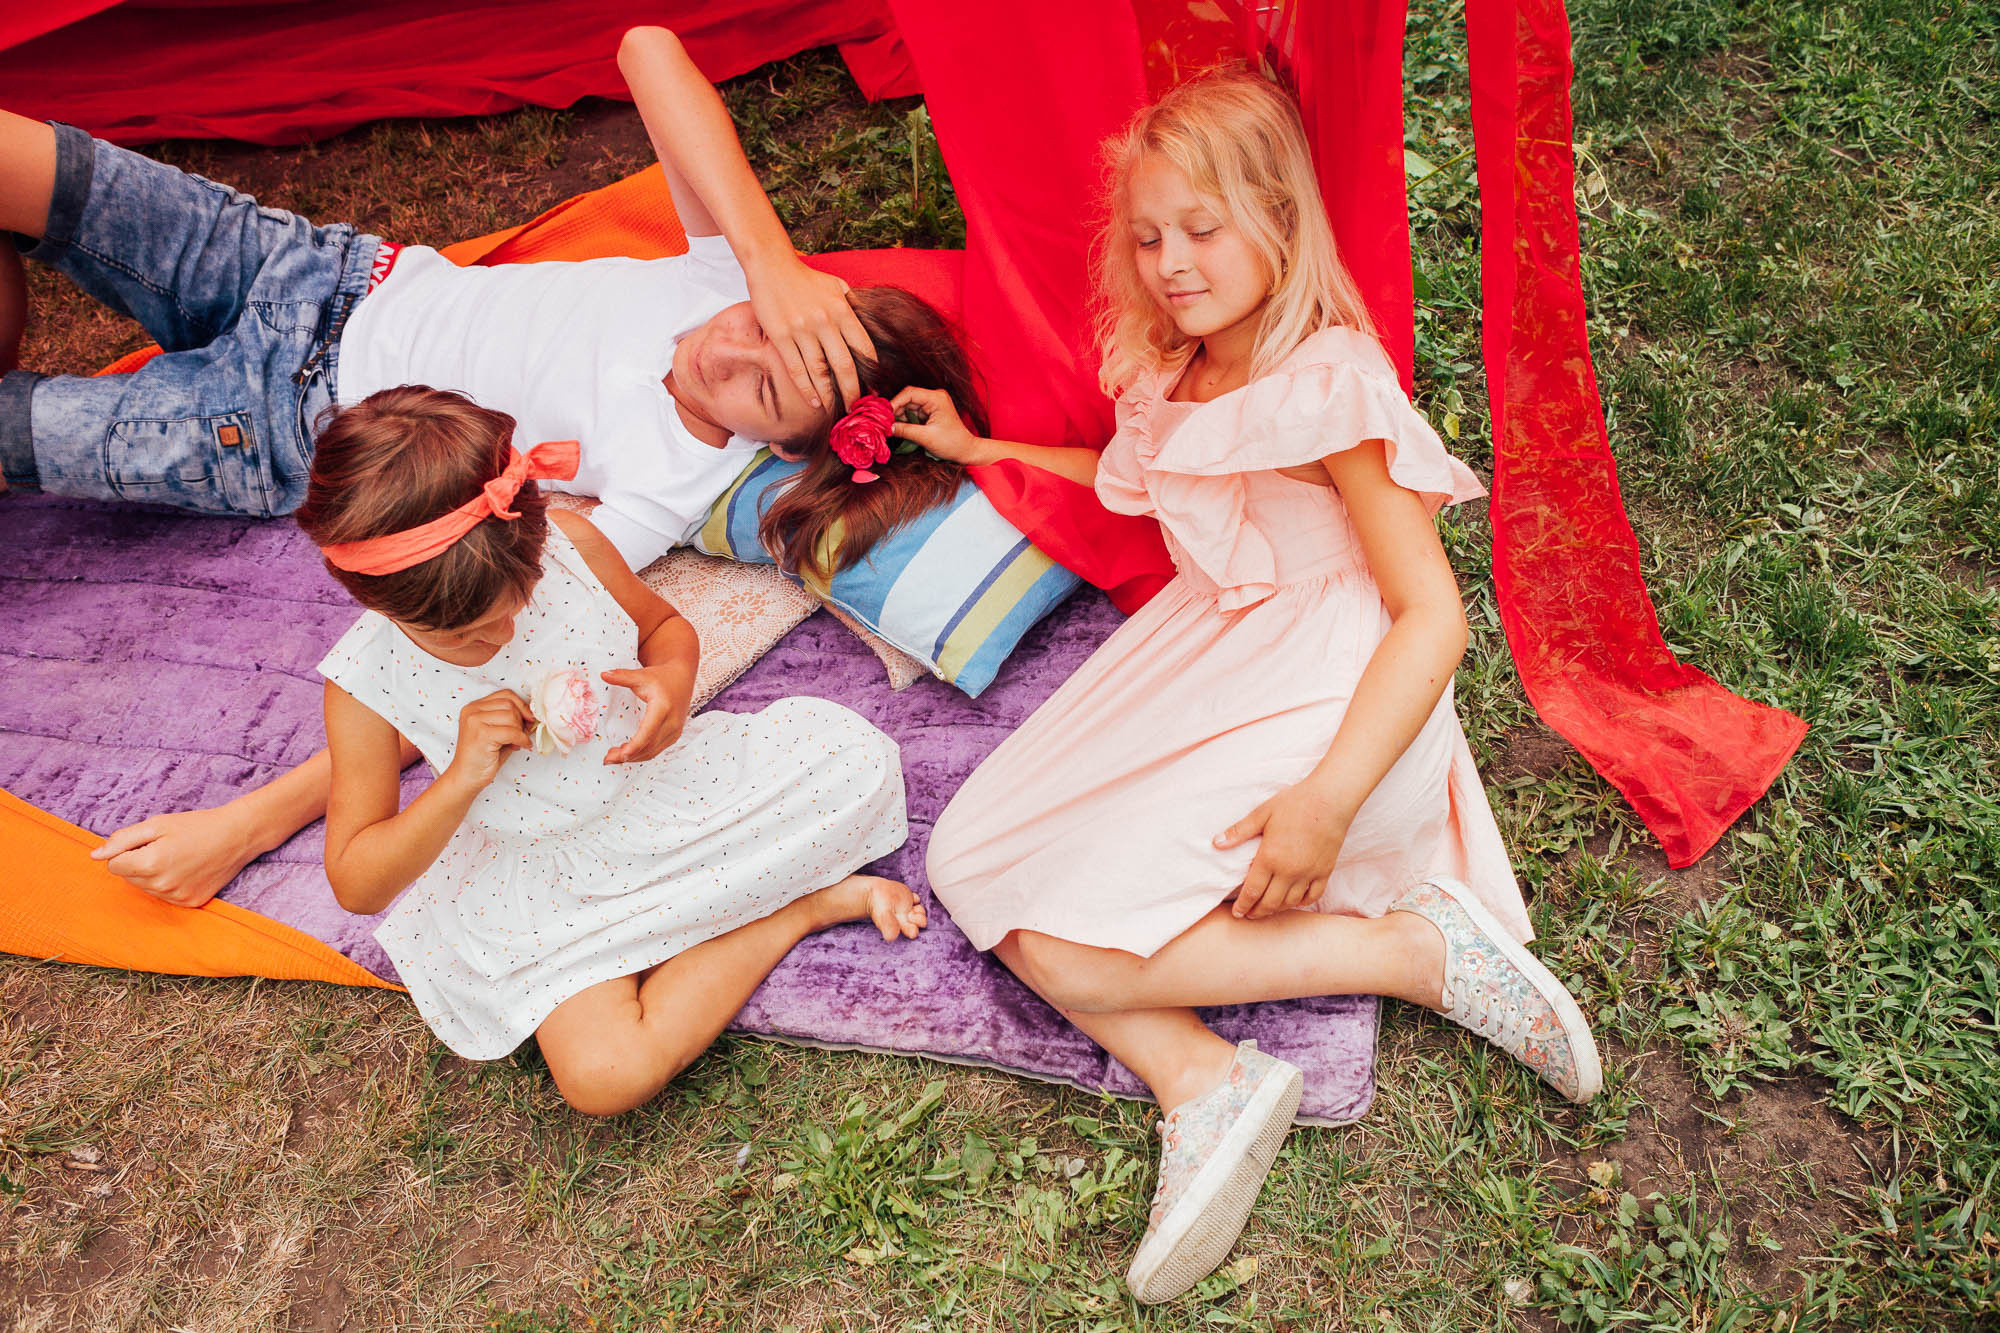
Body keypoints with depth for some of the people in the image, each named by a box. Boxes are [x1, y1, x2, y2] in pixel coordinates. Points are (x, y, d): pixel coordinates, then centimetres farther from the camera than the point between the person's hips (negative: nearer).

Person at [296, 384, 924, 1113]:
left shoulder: (569, 543, -16)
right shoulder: (366, 681, -19)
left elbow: (662, 625, 7)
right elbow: (355, 884, -12)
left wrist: (672, 681, -19)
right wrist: (462, 778, -28)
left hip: (664, 783, 2)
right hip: (543, 882, -1)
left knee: (857, 757, -14)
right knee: (603, 1075, -25)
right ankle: (800, 906, -8)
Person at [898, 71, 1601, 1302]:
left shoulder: (1328, 387, -15)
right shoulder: (1175, 377, 10)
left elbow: (1434, 618, -20)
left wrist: (1327, 803, -29)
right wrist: (981, 449, 28)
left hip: (1319, 701, -9)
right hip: (1199, 664, 9)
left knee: (1072, 949, -18)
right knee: (970, 857, -3)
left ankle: (1423, 947, -10)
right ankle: (1203, 1085, -15)